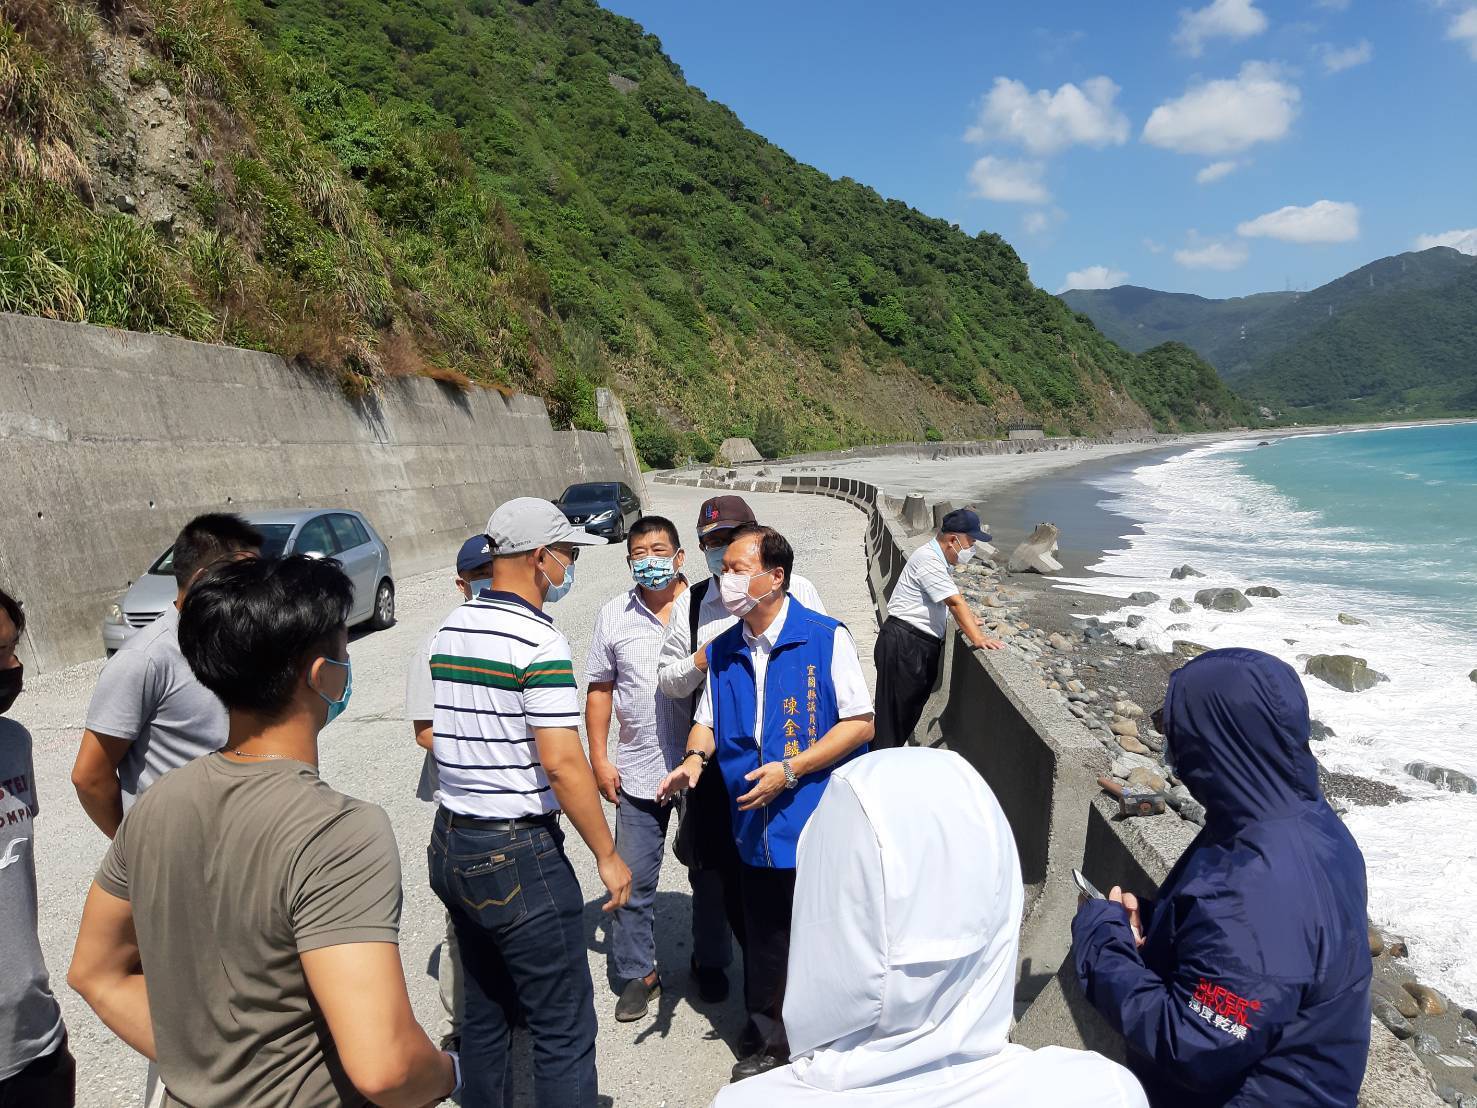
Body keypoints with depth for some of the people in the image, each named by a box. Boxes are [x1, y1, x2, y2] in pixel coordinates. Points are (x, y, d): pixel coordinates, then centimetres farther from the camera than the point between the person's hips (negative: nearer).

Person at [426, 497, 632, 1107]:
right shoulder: (538, 641, -18)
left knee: (483, 1011, 22)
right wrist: (607, 855, -12)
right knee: (564, 1032, 3)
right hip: (517, 852, -9)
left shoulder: (449, 629, 7)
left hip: (450, 844, 9)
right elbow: (562, 763, -22)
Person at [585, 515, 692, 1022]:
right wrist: (599, 758, 2)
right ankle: (638, 973, 27)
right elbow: (599, 689, 6)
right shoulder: (614, 615, 1)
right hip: (637, 771, 1)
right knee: (633, 879, 8)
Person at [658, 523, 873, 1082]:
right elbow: (707, 721, 15)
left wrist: (789, 770, -19)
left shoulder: (826, 638, -12)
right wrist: (695, 757, -8)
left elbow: (860, 723, -11)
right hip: (755, 827, 5)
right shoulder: (722, 651, 4)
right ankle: (766, 1043, 40)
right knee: (764, 942, 18)